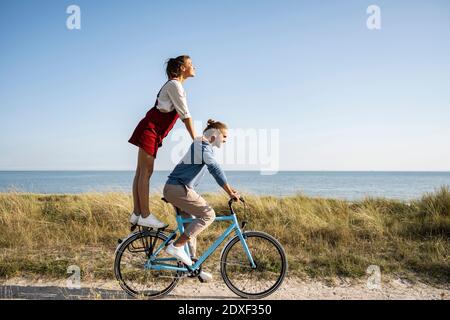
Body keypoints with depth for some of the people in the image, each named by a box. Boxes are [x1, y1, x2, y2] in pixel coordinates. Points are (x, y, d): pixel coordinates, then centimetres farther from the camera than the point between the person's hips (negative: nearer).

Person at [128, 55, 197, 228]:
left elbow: (183, 115, 18)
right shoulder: (174, 85, -11)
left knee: (141, 172, 7)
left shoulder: (176, 86, 19)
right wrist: (196, 140, -13)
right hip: (150, 130, -10)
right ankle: (145, 215, -5)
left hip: (153, 132, 10)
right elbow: (185, 115, -15)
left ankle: (137, 213, 10)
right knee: (146, 172, -8)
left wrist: (198, 138, 13)